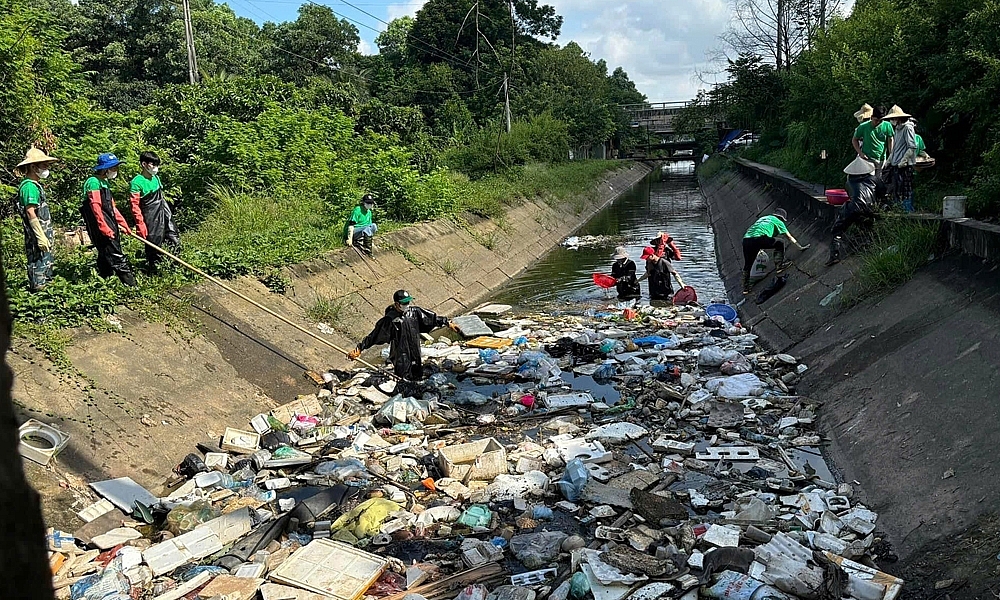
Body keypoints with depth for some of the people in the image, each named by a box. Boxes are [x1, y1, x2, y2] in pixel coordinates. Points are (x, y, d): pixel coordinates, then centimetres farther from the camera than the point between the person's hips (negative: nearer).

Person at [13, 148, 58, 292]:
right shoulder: (29, 186, -14)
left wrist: (49, 234, 22)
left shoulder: (35, 185, 16)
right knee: (38, 264, -5)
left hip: (44, 235, 10)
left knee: (47, 262, 15)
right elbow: (30, 212, -20)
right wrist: (41, 237, -23)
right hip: (36, 236, -10)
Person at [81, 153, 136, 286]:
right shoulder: (94, 182, -13)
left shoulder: (105, 182, 17)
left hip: (109, 222, 10)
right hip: (99, 224, -10)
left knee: (105, 254, 14)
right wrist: (105, 228, -24)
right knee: (116, 255, -15)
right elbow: (96, 207, -20)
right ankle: (129, 281, -20)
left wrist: (122, 223, 19)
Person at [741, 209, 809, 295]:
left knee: (747, 265, 17)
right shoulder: (777, 221, 20)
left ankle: (745, 288, 19)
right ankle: (779, 265, 6)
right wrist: (800, 247, 32)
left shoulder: (763, 218, 37)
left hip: (746, 240, 6)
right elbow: (789, 237, 24)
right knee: (780, 244, 15)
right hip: (759, 238, -6)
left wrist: (760, 249, 53)